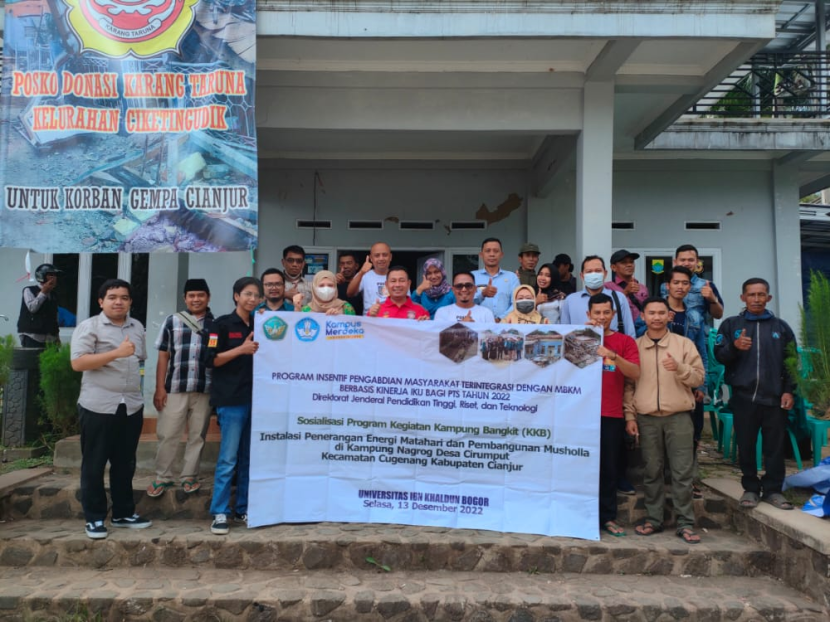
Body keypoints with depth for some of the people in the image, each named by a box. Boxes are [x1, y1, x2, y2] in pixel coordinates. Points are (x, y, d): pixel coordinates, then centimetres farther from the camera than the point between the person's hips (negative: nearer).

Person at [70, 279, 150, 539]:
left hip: (131, 406, 5)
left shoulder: (137, 327, 12)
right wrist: (117, 353, -22)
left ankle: (123, 513, 24)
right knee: (94, 465, 4)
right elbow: (77, 363, -15)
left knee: (125, 464, 12)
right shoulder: (88, 326, -6)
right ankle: (94, 518, 16)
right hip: (98, 407, -5)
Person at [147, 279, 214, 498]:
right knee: (167, 435, 5)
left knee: (197, 436, 9)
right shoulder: (172, 321, 6)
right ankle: (162, 477, 20)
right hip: (175, 388, 0)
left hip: (205, 390, 0)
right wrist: (159, 387, -1)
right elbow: (163, 357, 5)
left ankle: (189, 477, 21)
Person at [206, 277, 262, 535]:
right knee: (228, 458, -5)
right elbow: (212, 360, -9)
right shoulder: (222, 324, -2)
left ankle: (243, 509, 19)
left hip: (254, 398, 6)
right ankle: (220, 513, 4)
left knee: (248, 458, 10)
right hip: (231, 400, -5)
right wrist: (241, 349, -18)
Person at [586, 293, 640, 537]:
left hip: (612, 415, 0)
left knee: (609, 467, 5)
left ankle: (607, 517, 17)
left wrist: (612, 355, -23)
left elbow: (635, 373, -8)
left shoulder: (625, 341, 5)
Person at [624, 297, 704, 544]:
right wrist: (630, 416, 3)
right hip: (646, 418, 1)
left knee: (682, 472, 0)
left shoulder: (684, 344, 5)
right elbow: (628, 383, 9)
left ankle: (685, 523, 9)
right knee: (652, 472, 7)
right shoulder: (635, 346, 8)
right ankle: (653, 519, 17)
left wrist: (679, 368, -18)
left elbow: (699, 377, 1)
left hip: (679, 417, -1)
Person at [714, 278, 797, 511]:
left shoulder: (781, 327, 9)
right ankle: (751, 488, 19)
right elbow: (719, 356, 1)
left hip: (774, 397, 1)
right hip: (743, 396, 0)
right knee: (746, 445, 6)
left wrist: (789, 390, 1)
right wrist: (734, 347, -19)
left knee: (775, 446, 4)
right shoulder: (731, 324, 6)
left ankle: (773, 489, 15)